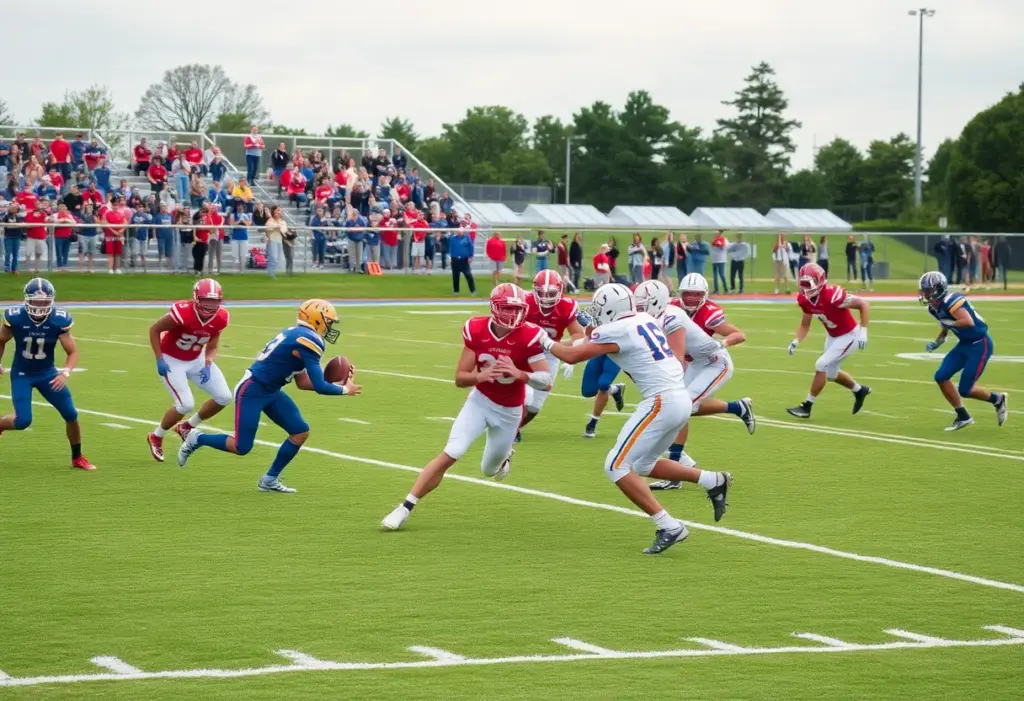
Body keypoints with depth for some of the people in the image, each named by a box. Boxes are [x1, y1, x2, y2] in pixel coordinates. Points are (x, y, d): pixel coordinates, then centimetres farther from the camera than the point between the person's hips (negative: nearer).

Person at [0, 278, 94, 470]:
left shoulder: (59, 321, -20)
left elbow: (72, 352, -14)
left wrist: (65, 373, -30)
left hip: (47, 373, 2)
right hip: (22, 374, -2)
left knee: (71, 414, -5)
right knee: (23, 421, -15)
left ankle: (77, 458, 15)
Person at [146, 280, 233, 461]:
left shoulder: (221, 318, -14)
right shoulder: (182, 313, -32)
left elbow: (212, 344, 2)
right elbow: (154, 330, -18)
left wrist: (207, 365, -14)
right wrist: (159, 360, -20)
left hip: (196, 360, 6)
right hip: (172, 361, -6)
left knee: (224, 397, -1)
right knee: (186, 404, -17)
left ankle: (186, 427, 21)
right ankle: (156, 437, 11)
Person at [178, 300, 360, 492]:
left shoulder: (298, 335, 9)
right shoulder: (308, 341, -21)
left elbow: (303, 383, 15)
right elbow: (319, 387, -21)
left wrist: (335, 383, 7)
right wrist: (344, 390, -4)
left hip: (270, 392, 10)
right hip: (251, 391, -10)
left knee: (301, 432, 4)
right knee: (241, 447, -4)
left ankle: (270, 480, 13)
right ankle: (197, 439, 19)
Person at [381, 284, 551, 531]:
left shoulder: (529, 337, -22)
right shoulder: (476, 331, -16)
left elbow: (546, 382, -23)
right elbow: (460, 378, -11)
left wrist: (519, 374, -41)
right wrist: (480, 376, -33)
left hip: (509, 411, 0)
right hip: (480, 400, 0)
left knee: (490, 471, 16)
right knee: (449, 455, -18)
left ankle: (503, 453, 54)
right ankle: (405, 508, -14)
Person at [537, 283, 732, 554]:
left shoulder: (616, 331, -9)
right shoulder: (646, 320, 13)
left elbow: (572, 356, -4)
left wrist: (548, 343, 15)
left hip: (662, 401, -9)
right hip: (681, 398, 9)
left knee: (616, 466, -5)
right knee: (643, 465, 23)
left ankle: (669, 527, -12)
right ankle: (714, 481, 20)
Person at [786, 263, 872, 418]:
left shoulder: (832, 295, -34)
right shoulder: (805, 299, -12)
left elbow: (864, 304, -27)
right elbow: (805, 324, 3)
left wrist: (863, 332, -31)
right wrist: (796, 341, -15)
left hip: (848, 336, -8)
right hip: (832, 336, 8)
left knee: (821, 365, -16)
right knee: (831, 373, 19)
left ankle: (807, 406, -3)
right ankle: (860, 390, 46)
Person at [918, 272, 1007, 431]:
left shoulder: (951, 301, -26)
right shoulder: (934, 307, 4)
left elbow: (968, 322, -38)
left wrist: (949, 323, -27)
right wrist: (936, 342, 3)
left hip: (980, 345, -9)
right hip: (964, 344, 9)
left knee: (965, 390, -8)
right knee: (941, 377, 0)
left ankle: (998, 399, 19)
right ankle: (963, 417, 11)